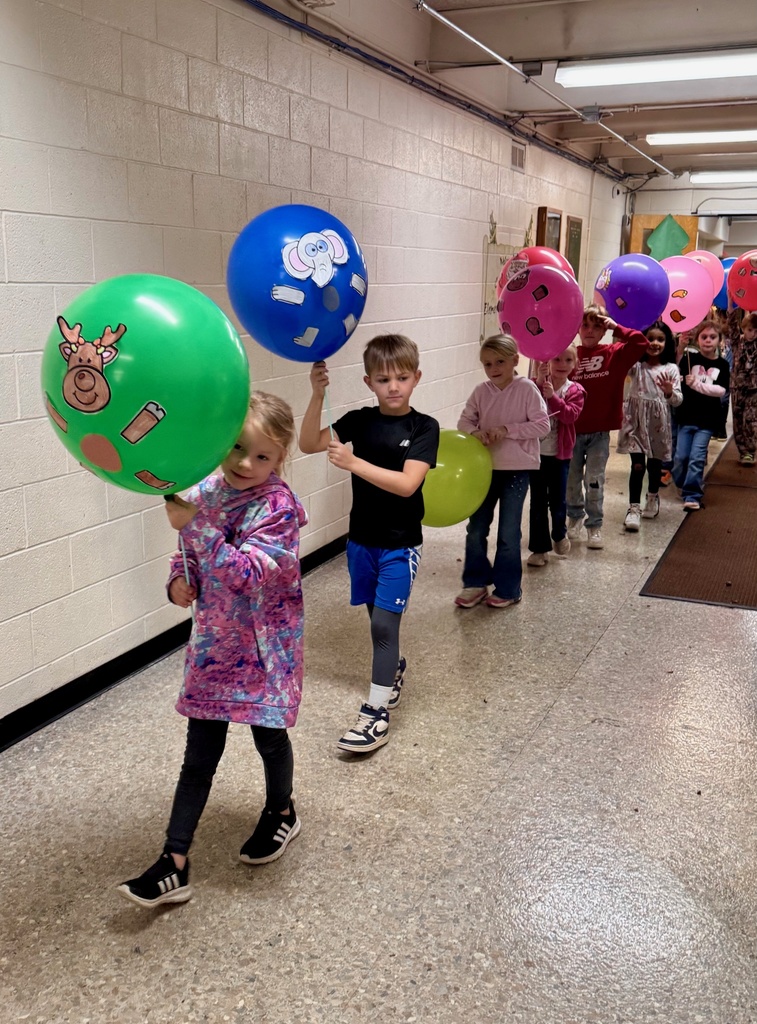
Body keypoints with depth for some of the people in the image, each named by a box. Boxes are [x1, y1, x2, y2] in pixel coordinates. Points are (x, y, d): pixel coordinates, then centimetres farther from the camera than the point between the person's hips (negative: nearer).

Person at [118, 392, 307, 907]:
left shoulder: (278, 507, -19)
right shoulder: (204, 494, -2)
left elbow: (245, 574, -30)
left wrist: (193, 525, -35)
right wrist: (180, 579, -6)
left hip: (264, 647, -5)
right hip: (212, 644, 5)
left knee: (270, 738, 15)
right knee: (200, 754, 9)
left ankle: (281, 812, 45)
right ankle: (175, 863, 14)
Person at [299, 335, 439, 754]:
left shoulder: (424, 428, -11)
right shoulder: (360, 420, 0)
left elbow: (407, 483, -23)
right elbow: (309, 444, -9)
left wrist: (353, 463, -30)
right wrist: (318, 396, -21)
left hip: (400, 543, -4)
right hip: (362, 538, 4)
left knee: (383, 622, -8)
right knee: (379, 618, 18)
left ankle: (376, 712, 0)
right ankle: (393, 669, 44)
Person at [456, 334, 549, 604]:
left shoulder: (526, 389, -11)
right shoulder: (481, 391, 0)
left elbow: (542, 425, -13)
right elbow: (464, 421, 3)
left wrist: (507, 430, -21)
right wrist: (475, 432, -19)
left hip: (517, 469, -4)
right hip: (485, 467, 4)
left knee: (508, 533, 3)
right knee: (475, 528, 9)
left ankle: (507, 589, 17)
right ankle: (475, 583, 23)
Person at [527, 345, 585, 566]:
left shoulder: (575, 391, -2)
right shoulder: (537, 384, -2)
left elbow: (570, 415, -18)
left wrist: (552, 396, -27)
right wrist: (538, 383, -27)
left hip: (559, 454, 0)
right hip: (536, 451, 0)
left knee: (558, 500, 8)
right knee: (537, 502, 6)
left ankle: (559, 534, 38)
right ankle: (539, 548, 15)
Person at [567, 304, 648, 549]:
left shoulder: (614, 354, -1)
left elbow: (640, 343, -12)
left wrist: (616, 327, -11)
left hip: (599, 432, -1)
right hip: (571, 430, 1)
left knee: (594, 480, 1)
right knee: (572, 479, 13)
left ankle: (594, 526, 14)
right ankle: (575, 517, 35)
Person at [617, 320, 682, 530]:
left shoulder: (671, 369, 0)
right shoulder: (635, 365, 1)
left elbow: (677, 400, 0)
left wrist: (669, 392, -23)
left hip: (658, 422, 1)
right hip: (636, 420, -1)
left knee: (655, 463, 15)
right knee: (637, 465, -8)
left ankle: (653, 498, 40)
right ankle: (634, 508, -3)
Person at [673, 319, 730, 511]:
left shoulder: (722, 365, 1)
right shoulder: (689, 358, 0)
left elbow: (720, 390, -11)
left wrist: (697, 384, -18)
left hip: (707, 420, -1)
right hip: (686, 416, 1)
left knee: (697, 458, -6)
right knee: (681, 457, 4)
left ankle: (692, 496, 1)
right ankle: (683, 485, 29)